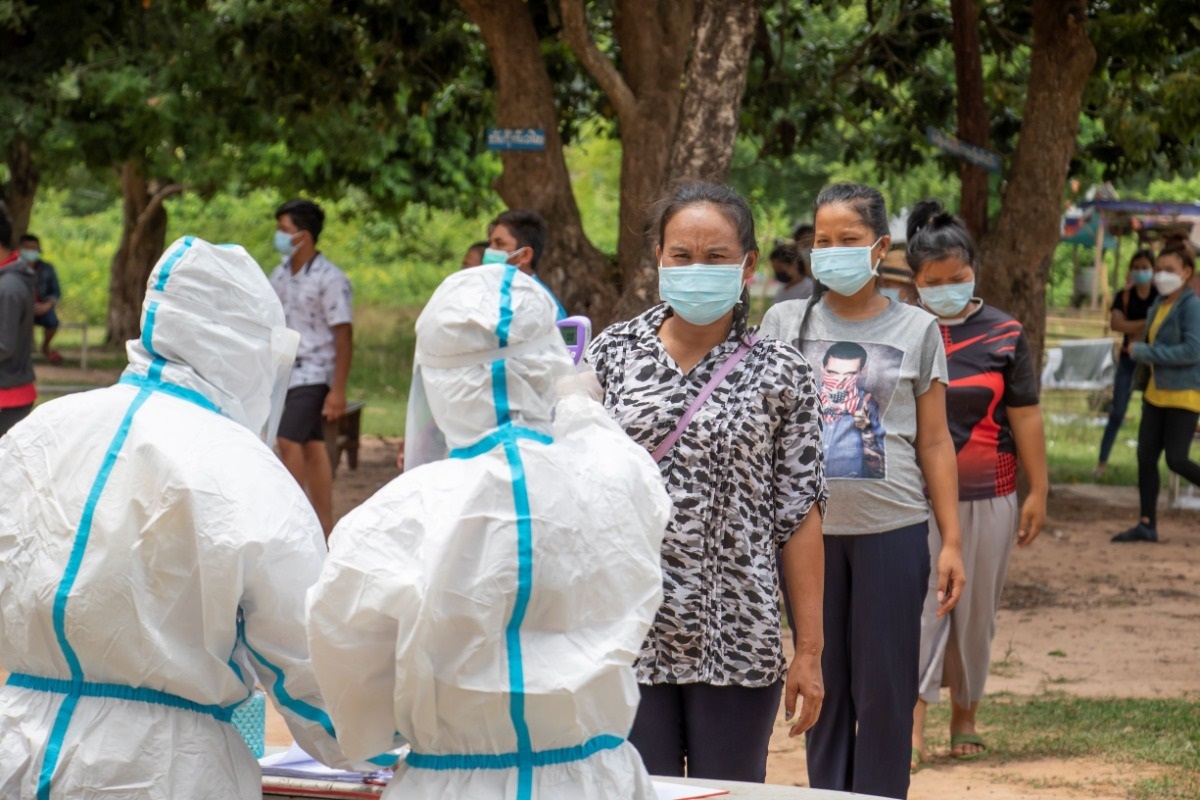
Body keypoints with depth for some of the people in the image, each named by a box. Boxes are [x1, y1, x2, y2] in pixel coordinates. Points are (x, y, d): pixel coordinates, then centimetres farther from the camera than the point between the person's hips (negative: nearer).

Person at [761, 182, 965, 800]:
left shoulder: (916, 330, 5)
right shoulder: (785, 322, 6)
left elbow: (935, 444, 7)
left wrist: (952, 541, 2)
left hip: (892, 528, -1)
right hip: (808, 527, 1)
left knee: (885, 689, 1)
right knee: (824, 684, 7)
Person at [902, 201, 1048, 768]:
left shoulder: (1003, 335, 2)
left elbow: (1025, 416, 4)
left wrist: (1038, 491, 3)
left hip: (988, 496, 1)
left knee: (976, 609, 9)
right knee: (919, 604, -8)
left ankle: (964, 717, 24)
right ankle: (912, 730, -11)